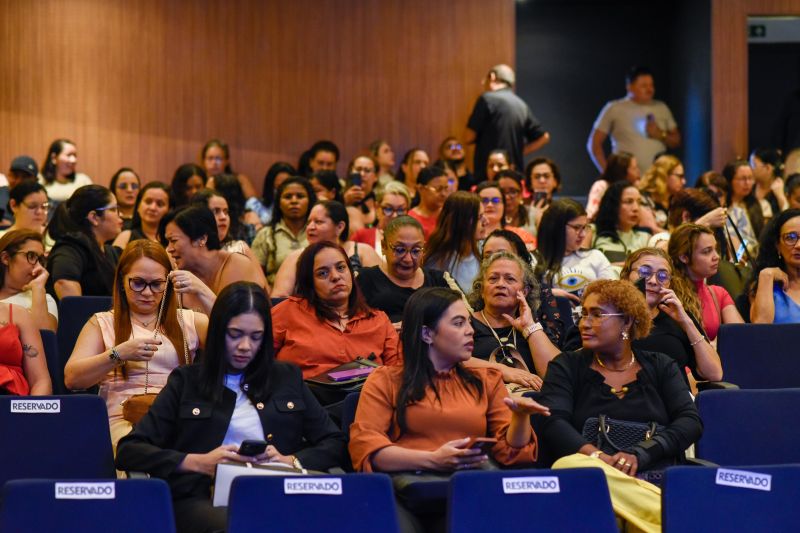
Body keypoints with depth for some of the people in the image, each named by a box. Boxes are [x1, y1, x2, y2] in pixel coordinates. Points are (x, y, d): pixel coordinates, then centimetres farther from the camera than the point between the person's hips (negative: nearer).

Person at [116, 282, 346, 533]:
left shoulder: (287, 378, 22)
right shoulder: (186, 381, 15)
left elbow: (335, 444, 19)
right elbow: (129, 452, 8)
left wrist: (291, 462, -2)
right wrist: (197, 463, -7)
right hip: (203, 500, -3)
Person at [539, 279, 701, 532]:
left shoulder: (660, 367, 17)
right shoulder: (567, 366, 15)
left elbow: (690, 421, 3)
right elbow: (554, 422, -2)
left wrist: (639, 455, -14)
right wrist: (598, 457, -21)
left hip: (655, 479, -2)